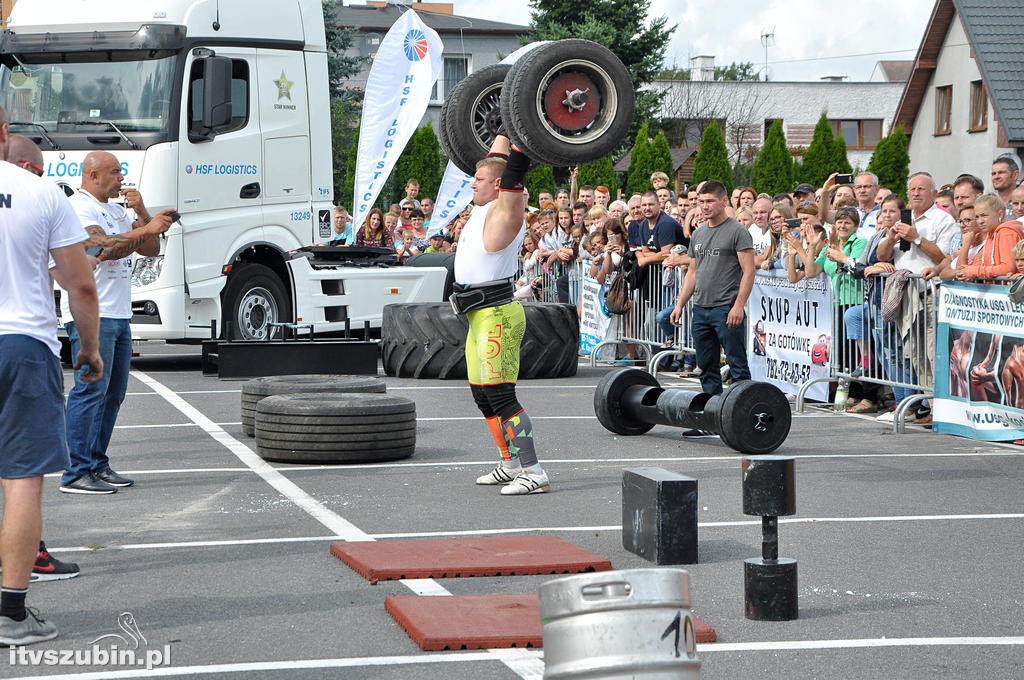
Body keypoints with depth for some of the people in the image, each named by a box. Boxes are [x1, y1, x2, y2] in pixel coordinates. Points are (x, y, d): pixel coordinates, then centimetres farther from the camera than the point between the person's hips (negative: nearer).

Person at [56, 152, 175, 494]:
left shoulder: (117, 210, 21)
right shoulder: (79, 207, -8)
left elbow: (150, 250, 16)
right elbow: (105, 248, -21)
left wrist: (142, 213, 3)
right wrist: (146, 229, -19)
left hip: (119, 313, 10)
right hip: (91, 315, -10)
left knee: (113, 392, 11)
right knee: (91, 390, -12)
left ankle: (97, 465, 17)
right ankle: (76, 474, -12)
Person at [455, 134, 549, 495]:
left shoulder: (506, 209, -10)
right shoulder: (487, 208, 13)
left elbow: (513, 171, -21)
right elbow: (496, 160, 25)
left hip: (497, 315, -10)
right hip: (479, 316, 10)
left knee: (500, 396, -14)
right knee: (483, 396, 14)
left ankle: (534, 473, -15)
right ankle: (512, 464, 23)